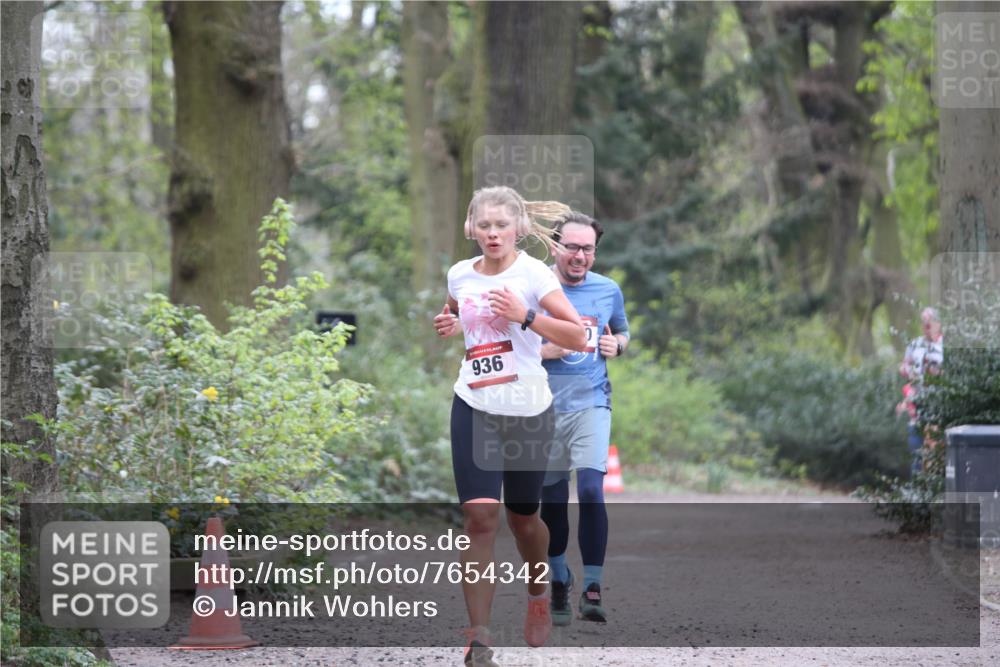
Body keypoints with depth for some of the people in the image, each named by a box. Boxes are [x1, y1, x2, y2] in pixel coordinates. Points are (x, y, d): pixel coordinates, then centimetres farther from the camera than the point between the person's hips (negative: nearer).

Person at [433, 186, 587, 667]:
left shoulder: (532, 273, -10)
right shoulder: (460, 275, 3)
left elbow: (578, 338, -14)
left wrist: (525, 316, -24)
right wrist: (448, 325, 4)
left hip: (527, 410, -2)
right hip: (474, 407, 2)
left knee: (522, 517, 12)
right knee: (480, 517, -11)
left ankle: (538, 593, 45)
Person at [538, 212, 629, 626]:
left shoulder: (609, 290, 5)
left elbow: (623, 331, 23)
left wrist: (617, 345, 0)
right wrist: (543, 351, -17)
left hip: (591, 404, 0)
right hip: (544, 408, 0)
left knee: (591, 489, -17)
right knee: (552, 500, 8)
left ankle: (592, 589, -15)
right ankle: (560, 583, 25)